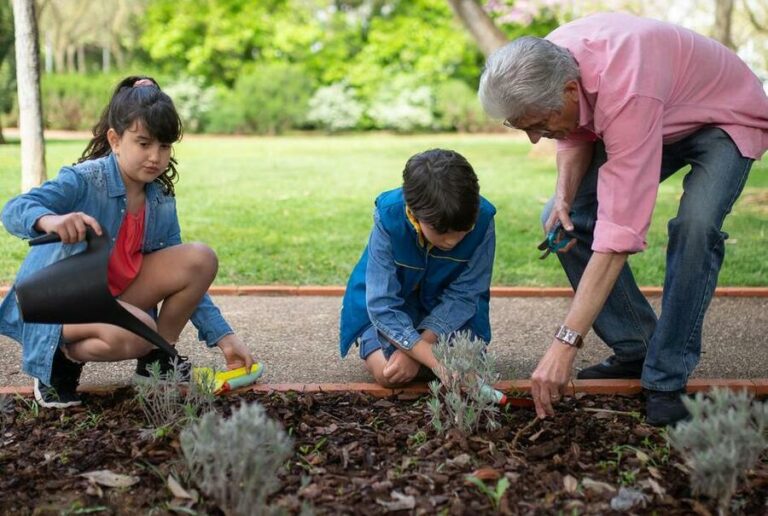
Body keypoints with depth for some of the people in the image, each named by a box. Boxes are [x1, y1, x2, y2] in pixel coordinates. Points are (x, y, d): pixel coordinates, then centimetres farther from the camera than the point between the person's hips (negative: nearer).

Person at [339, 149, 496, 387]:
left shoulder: (481, 219, -29)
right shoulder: (389, 219, -33)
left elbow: (463, 295, -20)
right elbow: (382, 305, -31)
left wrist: (412, 351, -28)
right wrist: (435, 361, -40)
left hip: (446, 310, 2)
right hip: (390, 308, -2)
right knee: (387, 372, -22)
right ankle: (370, 342, 15)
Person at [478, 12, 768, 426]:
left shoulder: (626, 95, -45)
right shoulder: (547, 65, -22)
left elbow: (620, 233, -46)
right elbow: (576, 133, 1)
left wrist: (565, 344, -45)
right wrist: (564, 194, -20)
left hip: (727, 117, -7)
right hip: (659, 121, 7)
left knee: (695, 227, -33)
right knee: (564, 220, -5)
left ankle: (665, 380, -18)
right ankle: (636, 351, 5)